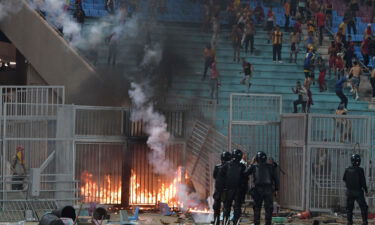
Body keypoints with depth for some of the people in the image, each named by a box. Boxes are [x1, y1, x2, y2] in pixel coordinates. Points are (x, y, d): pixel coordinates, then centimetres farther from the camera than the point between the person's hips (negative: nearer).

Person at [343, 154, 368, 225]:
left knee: (349, 208, 12)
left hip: (349, 191, 4)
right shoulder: (360, 170, -14)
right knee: (364, 207, 6)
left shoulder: (347, 170, -2)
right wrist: (366, 190, 1)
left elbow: (344, 179, 10)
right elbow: (363, 181, -12)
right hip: (358, 192, -4)